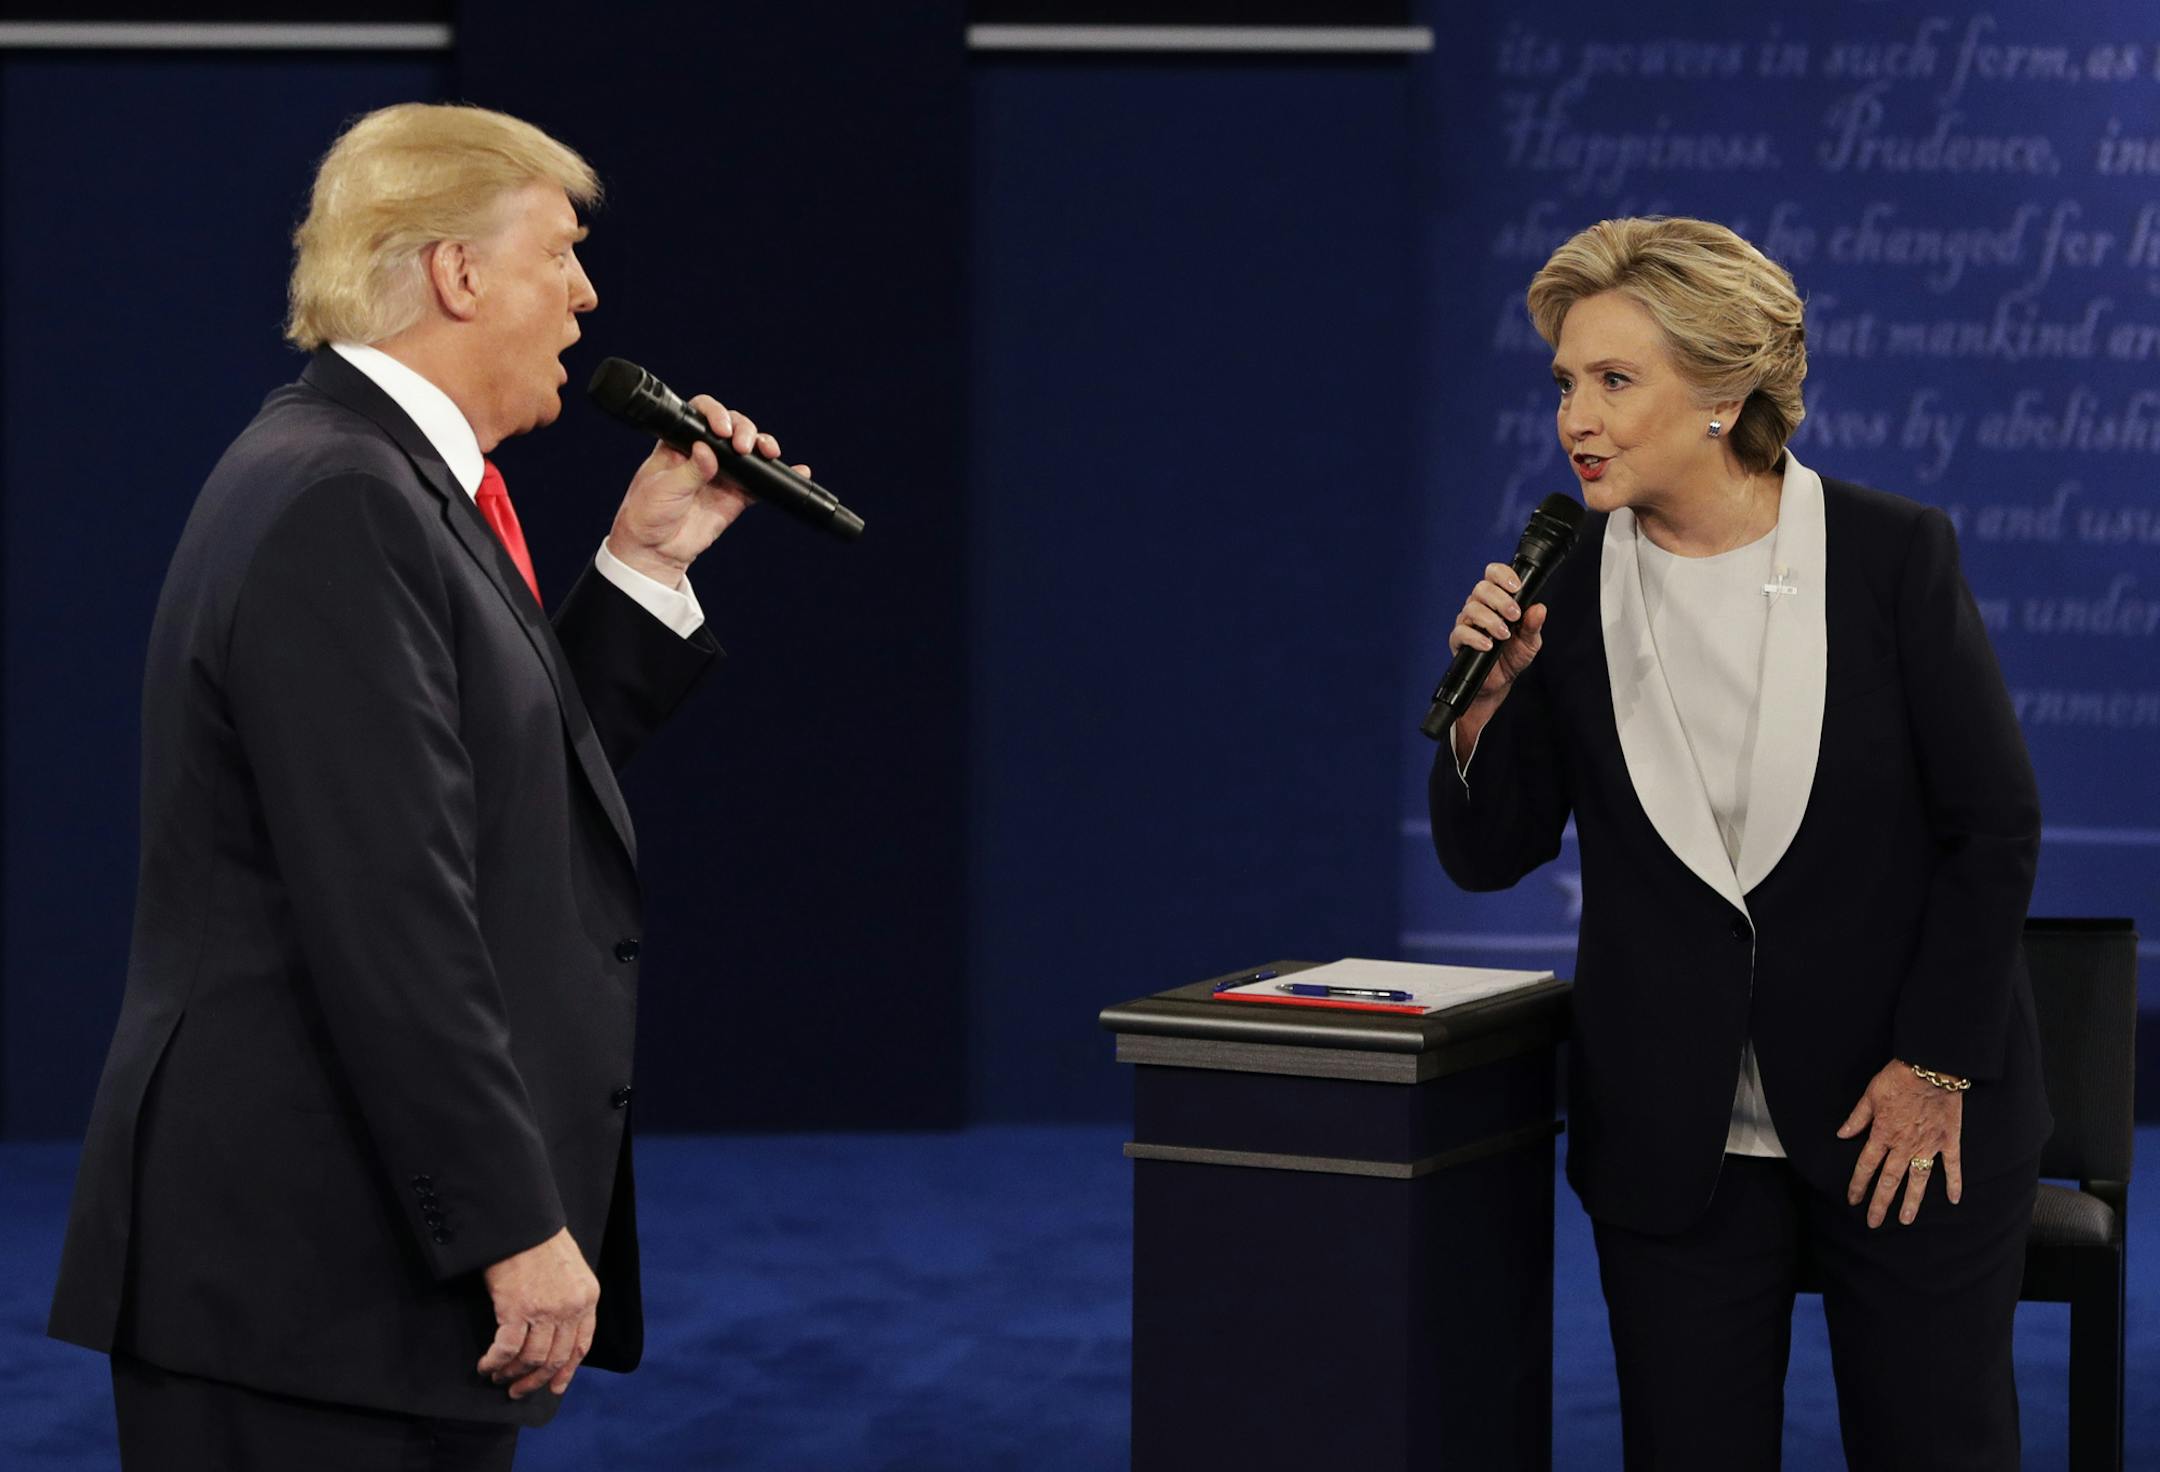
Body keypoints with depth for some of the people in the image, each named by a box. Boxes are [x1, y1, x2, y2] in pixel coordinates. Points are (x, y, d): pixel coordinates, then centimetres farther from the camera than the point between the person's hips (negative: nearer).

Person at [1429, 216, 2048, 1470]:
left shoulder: (1894, 553, -9)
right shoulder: (1566, 586, -3)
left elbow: (1996, 824, -5)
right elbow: (1488, 856, 2)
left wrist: (1933, 1069, -7)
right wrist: (1488, 700, -16)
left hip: (1916, 1124, -2)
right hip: (1675, 1131, 2)